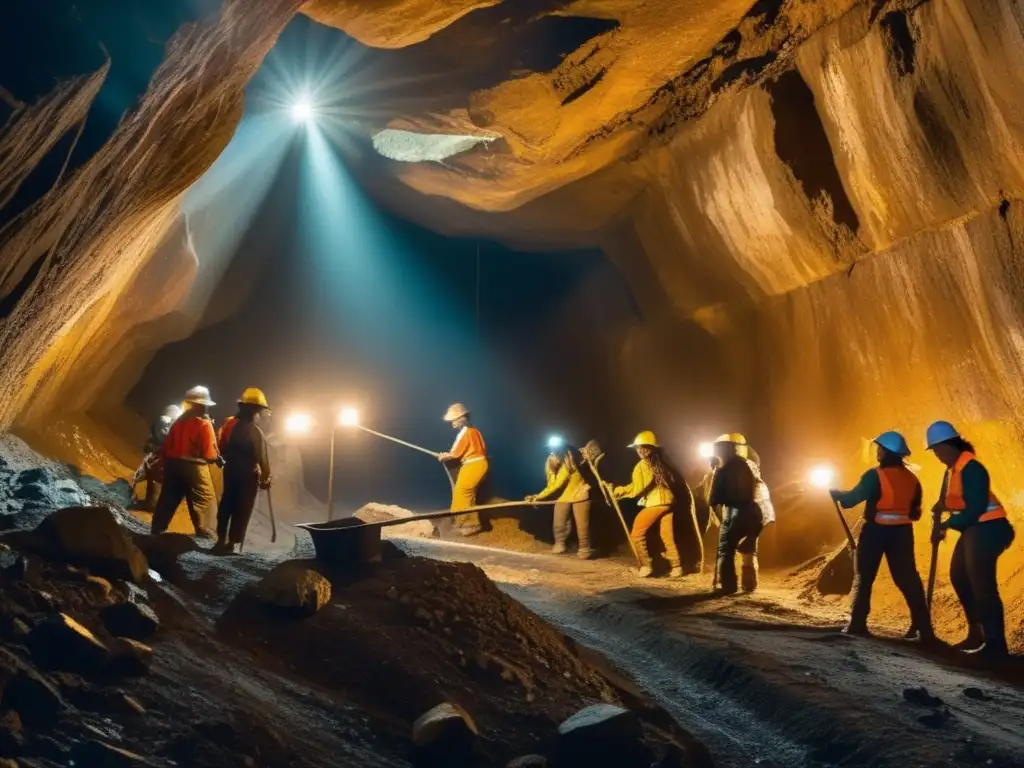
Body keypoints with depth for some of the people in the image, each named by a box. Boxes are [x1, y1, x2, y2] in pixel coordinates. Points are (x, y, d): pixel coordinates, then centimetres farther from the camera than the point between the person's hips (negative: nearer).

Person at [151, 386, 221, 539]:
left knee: (168, 499, 16)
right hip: (194, 467, -7)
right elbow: (209, 454, -14)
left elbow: (167, 445, 10)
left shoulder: (180, 420, 9)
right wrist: (218, 459, 5)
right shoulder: (204, 424, -11)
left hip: (174, 463, 7)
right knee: (205, 501, 0)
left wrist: (167, 461, 18)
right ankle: (206, 535, -5)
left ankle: (157, 530, 23)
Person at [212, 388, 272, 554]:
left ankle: (221, 540, 22)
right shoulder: (255, 431, -17)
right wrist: (266, 478, -4)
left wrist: (230, 461, 18)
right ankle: (231, 543, 6)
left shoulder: (229, 423, 4)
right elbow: (261, 458, -16)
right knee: (242, 510, 3)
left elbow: (222, 448, 8)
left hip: (230, 471, 7)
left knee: (226, 505, 16)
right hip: (248, 475, -7)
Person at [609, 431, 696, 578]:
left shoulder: (642, 465, -9)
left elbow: (636, 489, -13)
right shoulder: (662, 463, 13)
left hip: (654, 503, -7)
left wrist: (616, 491, -3)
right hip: (668, 501, 7)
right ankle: (676, 567, 9)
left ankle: (645, 566, 0)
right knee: (667, 536, 13)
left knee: (637, 534, 4)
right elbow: (677, 480, 18)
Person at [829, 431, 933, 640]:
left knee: (864, 577, 8)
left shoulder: (875, 476, -14)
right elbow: (915, 512, 12)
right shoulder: (912, 479, 5)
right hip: (902, 532, 4)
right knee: (908, 579, 7)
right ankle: (924, 628, 3)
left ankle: (857, 624, 6)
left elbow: (853, 498, -14)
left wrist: (834, 493, 3)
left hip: (876, 531, -4)